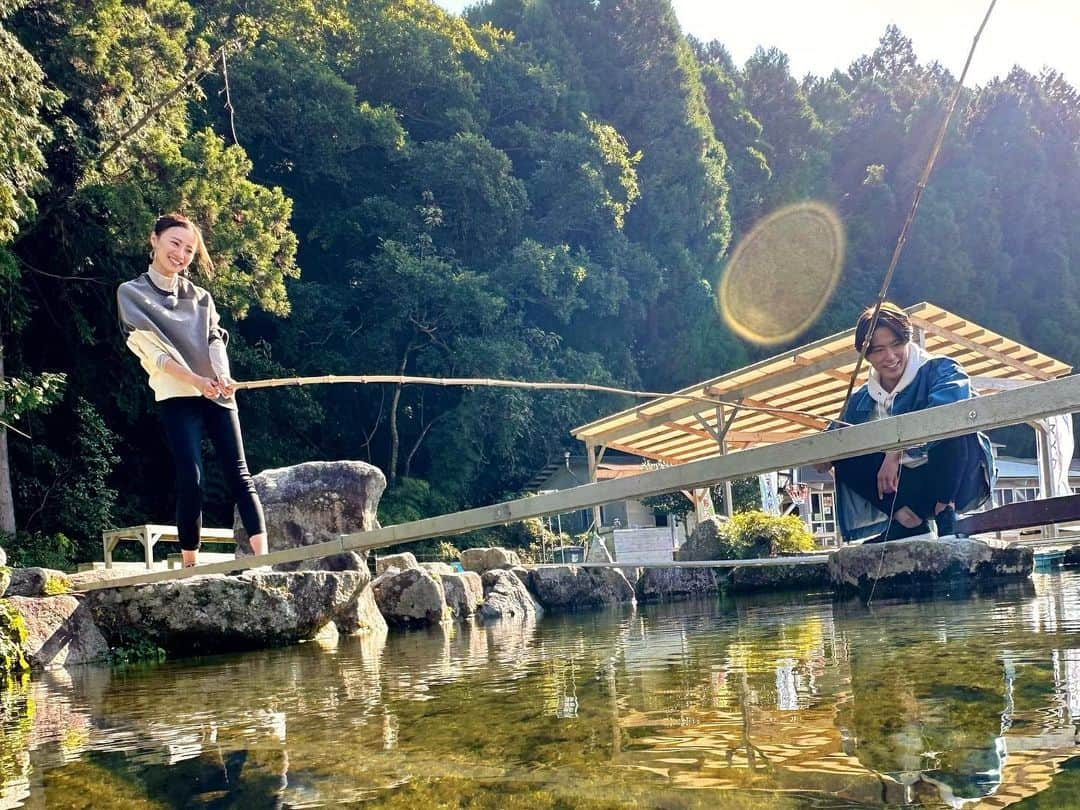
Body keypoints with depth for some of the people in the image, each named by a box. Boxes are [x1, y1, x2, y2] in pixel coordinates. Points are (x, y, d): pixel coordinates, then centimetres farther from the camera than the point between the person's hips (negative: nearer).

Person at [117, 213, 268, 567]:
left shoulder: (199, 296, 15)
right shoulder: (131, 293, 2)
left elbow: (215, 339, 3)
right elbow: (152, 349, -8)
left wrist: (223, 376, -20)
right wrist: (196, 380, -22)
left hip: (218, 394, 3)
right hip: (177, 398, -3)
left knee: (239, 475, -7)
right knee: (190, 479, -12)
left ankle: (264, 558, -14)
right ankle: (190, 564, -4)